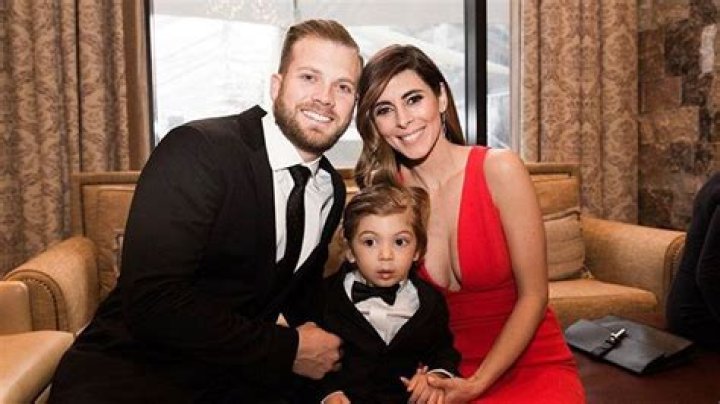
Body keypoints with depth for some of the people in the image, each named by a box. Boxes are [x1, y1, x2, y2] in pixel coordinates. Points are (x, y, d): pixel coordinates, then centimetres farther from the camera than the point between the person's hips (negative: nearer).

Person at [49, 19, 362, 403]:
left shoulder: (333, 190, 5)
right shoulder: (196, 150, -16)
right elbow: (151, 302, -24)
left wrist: (320, 345, -1)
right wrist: (288, 349, -18)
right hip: (134, 372, -5)